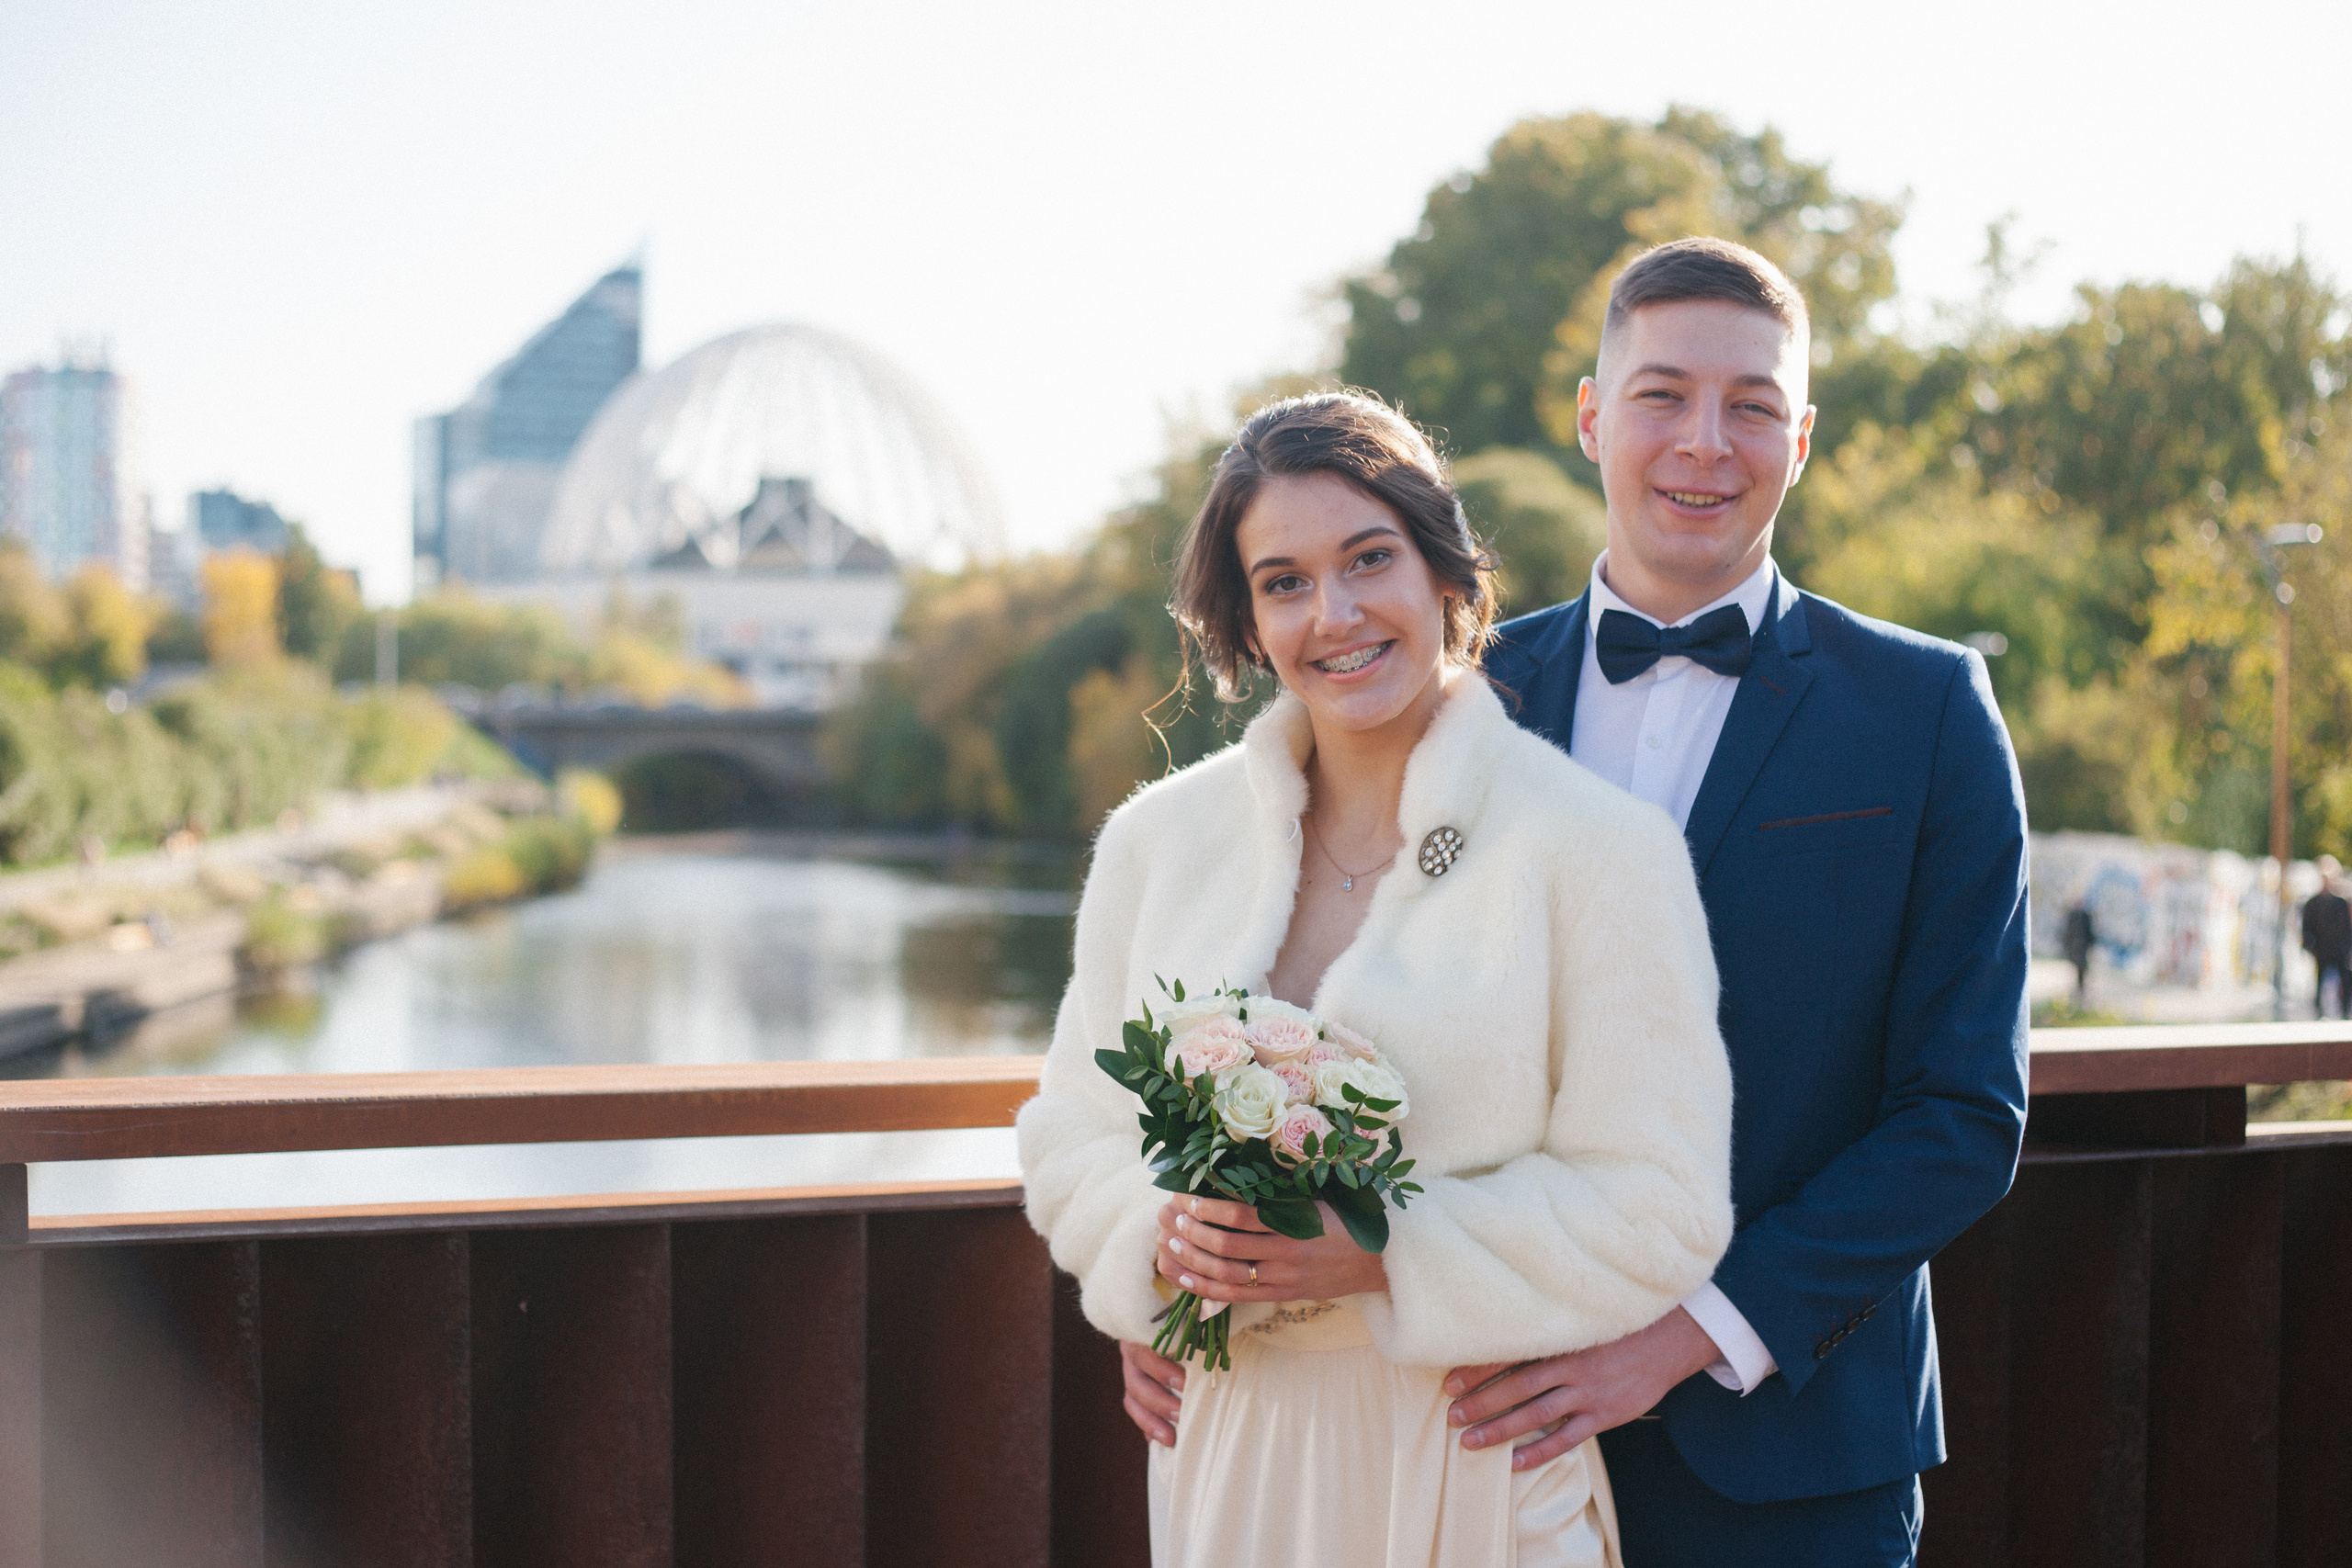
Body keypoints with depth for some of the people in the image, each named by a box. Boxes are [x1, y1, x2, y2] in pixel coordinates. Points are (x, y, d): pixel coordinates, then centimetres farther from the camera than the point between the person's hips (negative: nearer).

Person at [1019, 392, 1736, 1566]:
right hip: (1233, 1456, 3)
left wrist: (1382, 1256, -21)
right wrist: (1163, 1244, -12)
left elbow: (1659, 1210, -12)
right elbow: (1072, 1137, 9)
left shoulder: (1601, 850, -10)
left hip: (1474, 1468, -3)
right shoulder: (1156, 840, 3)